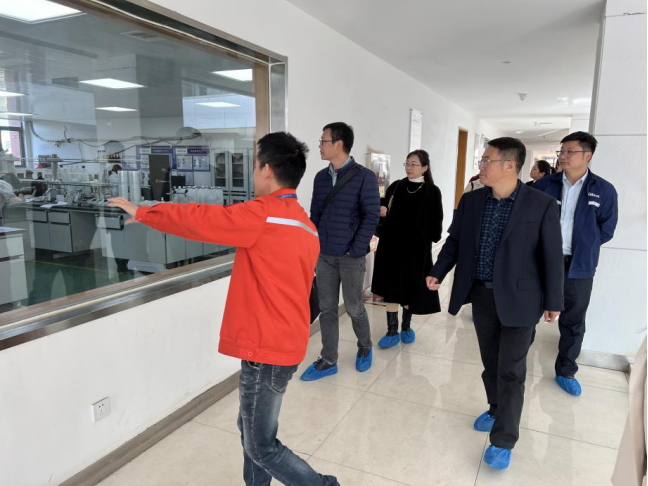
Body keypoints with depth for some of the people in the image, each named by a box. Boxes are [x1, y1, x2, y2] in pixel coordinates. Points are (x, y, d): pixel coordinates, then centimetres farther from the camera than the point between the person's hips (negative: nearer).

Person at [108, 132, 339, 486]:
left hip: (266, 350, -9)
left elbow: (198, 220, -11)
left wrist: (141, 213, 5)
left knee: (262, 447, 8)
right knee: (251, 429, 22)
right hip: (285, 343, 9)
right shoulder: (306, 225, 8)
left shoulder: (261, 215, -18)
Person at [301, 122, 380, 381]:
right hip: (324, 255, 5)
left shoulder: (364, 177, -9)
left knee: (354, 307, 8)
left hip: (350, 257, -5)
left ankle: (365, 347, 36)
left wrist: (355, 250, -14)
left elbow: (371, 216, -11)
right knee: (327, 308, 9)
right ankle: (328, 361, 22)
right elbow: (315, 215, 11)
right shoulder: (321, 177, 7)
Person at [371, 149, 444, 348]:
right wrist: (382, 212, -11)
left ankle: (406, 326, 28)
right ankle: (392, 331, 12)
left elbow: (436, 222, 0)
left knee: (411, 288, 9)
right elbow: (384, 212, 9)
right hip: (391, 243, 2)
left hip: (416, 246, -2)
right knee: (391, 287, 3)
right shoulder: (396, 187, 5)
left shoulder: (432, 191, -1)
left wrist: (429, 240, -7)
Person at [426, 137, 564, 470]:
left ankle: (503, 440, 16)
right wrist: (438, 273, -2)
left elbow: (551, 256, -7)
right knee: (491, 364, 17)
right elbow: (455, 241, 9)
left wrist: (553, 302, -4)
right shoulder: (470, 201, 1)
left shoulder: (541, 205, -11)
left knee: (511, 371, 3)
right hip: (482, 295, 4)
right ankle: (497, 411, 40)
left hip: (518, 299, -4)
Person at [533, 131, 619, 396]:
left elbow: (606, 231, 3)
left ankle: (566, 371, 29)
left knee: (573, 323, 12)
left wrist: (580, 246, 2)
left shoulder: (604, 190, -3)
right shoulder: (543, 185, -2)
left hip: (578, 267, 0)